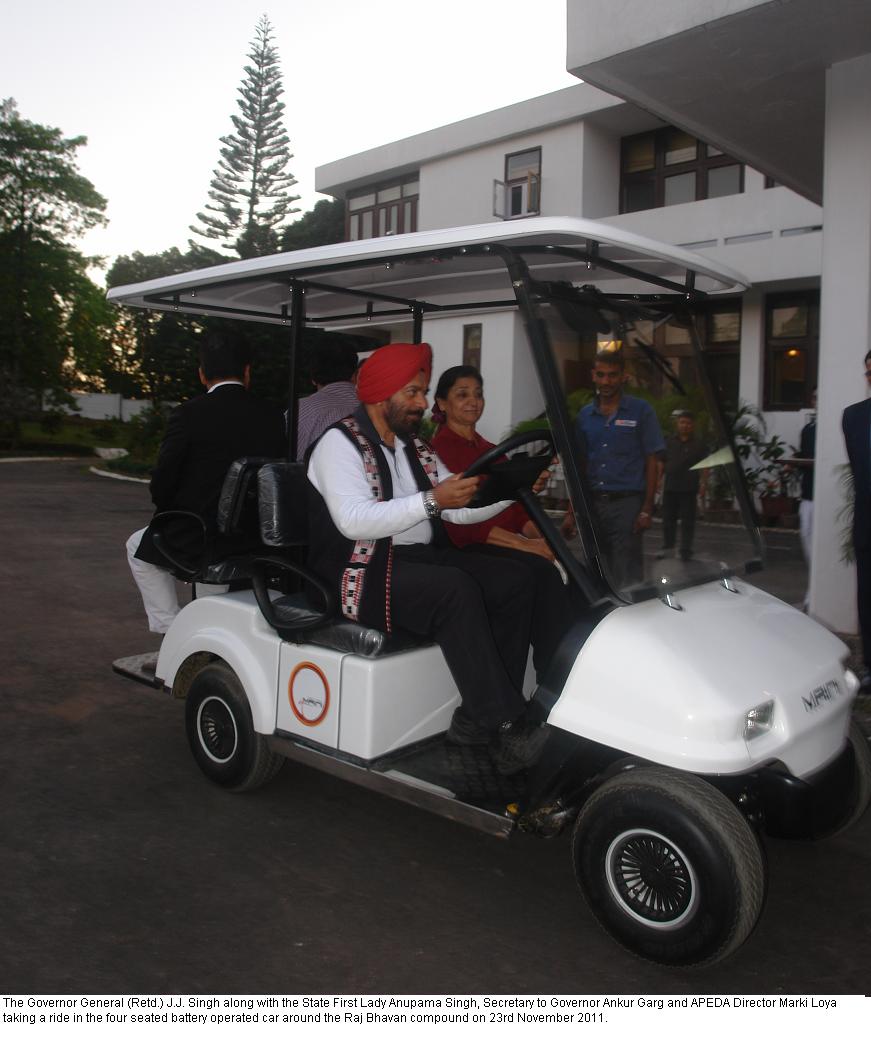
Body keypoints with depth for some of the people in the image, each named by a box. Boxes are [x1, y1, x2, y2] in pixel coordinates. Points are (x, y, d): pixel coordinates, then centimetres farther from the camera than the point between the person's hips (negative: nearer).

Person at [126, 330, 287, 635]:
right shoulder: (273, 417, -2)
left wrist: (169, 516, 12)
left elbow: (161, 484, -8)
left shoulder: (188, 414, -13)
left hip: (196, 541, -4)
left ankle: (170, 629, 19)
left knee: (138, 545, 25)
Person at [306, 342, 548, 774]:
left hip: (422, 558, 8)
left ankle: (478, 718, -11)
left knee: (515, 583, -11)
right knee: (455, 590, -32)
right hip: (362, 572, -8)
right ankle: (506, 729, -27)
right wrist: (431, 501, -29)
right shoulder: (340, 443, -7)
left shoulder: (414, 446, 17)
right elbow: (354, 520, -23)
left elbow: (460, 508, 13)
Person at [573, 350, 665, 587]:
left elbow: (652, 461, -2)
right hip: (593, 503, 4)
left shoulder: (640, 411, 0)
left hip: (627, 503, -4)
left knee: (626, 577, -5)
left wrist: (646, 510, -10)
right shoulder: (585, 414, 12)